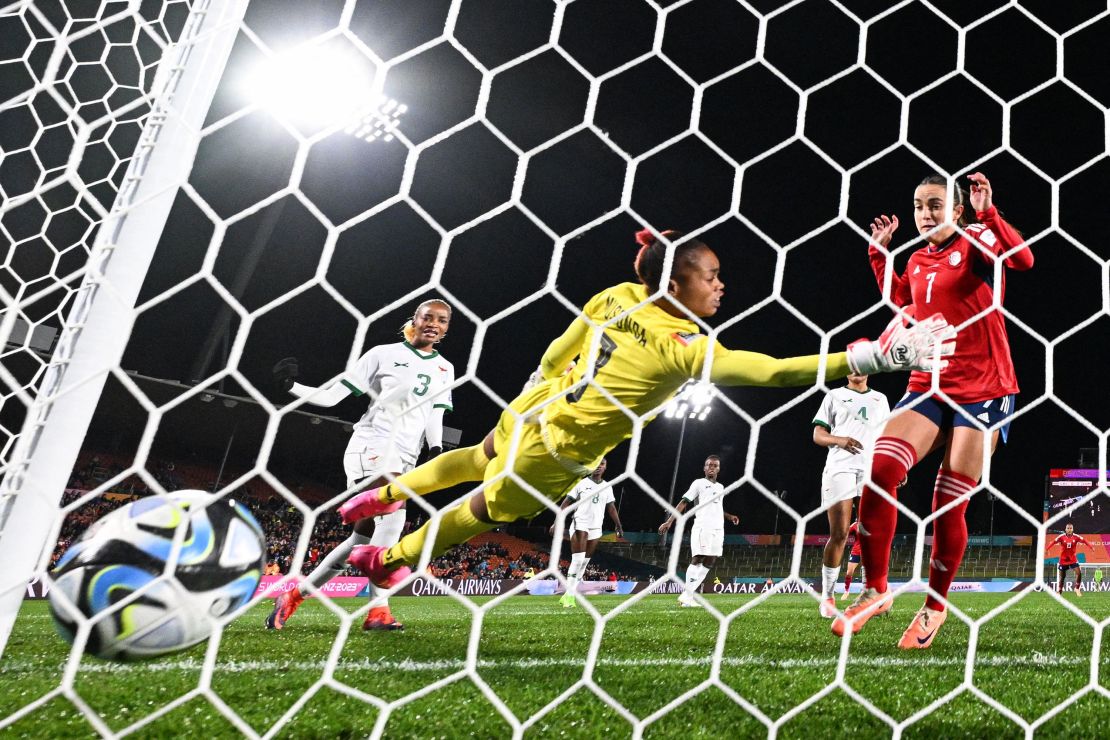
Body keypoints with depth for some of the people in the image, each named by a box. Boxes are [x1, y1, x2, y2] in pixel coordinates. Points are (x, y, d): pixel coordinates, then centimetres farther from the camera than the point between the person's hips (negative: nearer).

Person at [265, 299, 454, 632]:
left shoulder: (445, 369, 15)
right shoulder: (383, 354, 2)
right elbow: (331, 396, 2)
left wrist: (436, 449, -2)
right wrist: (291, 387, -12)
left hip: (403, 459, 6)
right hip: (371, 445, -6)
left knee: (362, 539, 4)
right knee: (393, 512, -30)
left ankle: (296, 594, 18)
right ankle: (378, 608, -31)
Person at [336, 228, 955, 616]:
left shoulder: (615, 298, -7)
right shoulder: (689, 349, -25)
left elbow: (554, 357, 5)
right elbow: (774, 371, -31)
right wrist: (875, 357, -30)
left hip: (529, 413, 6)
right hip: (559, 456, -5)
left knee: (483, 460, 35)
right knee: (485, 512, 18)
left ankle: (386, 493, 50)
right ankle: (392, 559, 37)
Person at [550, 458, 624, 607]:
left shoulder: (607, 487, 11)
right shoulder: (582, 483, -1)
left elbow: (611, 508, 17)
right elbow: (566, 503, -2)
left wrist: (619, 526, 11)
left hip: (596, 528, 5)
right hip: (580, 524, -5)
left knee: (584, 562, 4)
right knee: (577, 560, -14)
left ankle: (568, 595, 9)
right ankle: (570, 595, -12)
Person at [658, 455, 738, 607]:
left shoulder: (720, 488, 21)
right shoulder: (699, 483, 1)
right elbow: (684, 502, -5)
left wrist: (729, 516, 21)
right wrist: (669, 521, -13)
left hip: (718, 529, 7)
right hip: (702, 527, -7)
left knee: (709, 563, 1)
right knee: (697, 560, -10)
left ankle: (687, 595, 3)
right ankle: (687, 596, -8)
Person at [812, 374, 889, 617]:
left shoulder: (880, 399, 23)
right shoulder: (835, 395, 16)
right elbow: (818, 435, 9)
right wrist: (840, 440, -12)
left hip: (873, 468, 3)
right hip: (840, 467, -2)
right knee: (839, 535, -9)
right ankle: (827, 598, -2)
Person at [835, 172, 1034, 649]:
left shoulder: (976, 241, -4)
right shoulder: (917, 262, 12)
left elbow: (1022, 259, -24)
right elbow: (901, 301, 32)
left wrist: (987, 213, -30)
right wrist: (880, 252, 23)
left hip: (984, 390, -5)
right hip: (928, 387, 5)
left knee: (950, 503, -4)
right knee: (880, 469, -16)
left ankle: (936, 606, 17)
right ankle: (875, 589, -4)